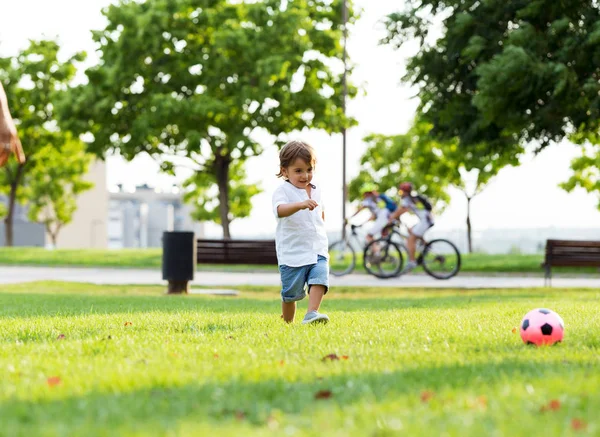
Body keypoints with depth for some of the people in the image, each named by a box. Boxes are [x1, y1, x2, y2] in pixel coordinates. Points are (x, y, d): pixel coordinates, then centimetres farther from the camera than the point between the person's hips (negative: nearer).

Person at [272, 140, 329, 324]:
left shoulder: (316, 190, 12)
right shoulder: (283, 191, -9)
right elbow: (280, 210, -31)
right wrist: (301, 205, -48)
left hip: (317, 251, 5)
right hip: (292, 252, -5)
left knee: (319, 279, -19)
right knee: (291, 293, 3)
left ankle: (312, 313, -26)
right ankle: (287, 323, 20)